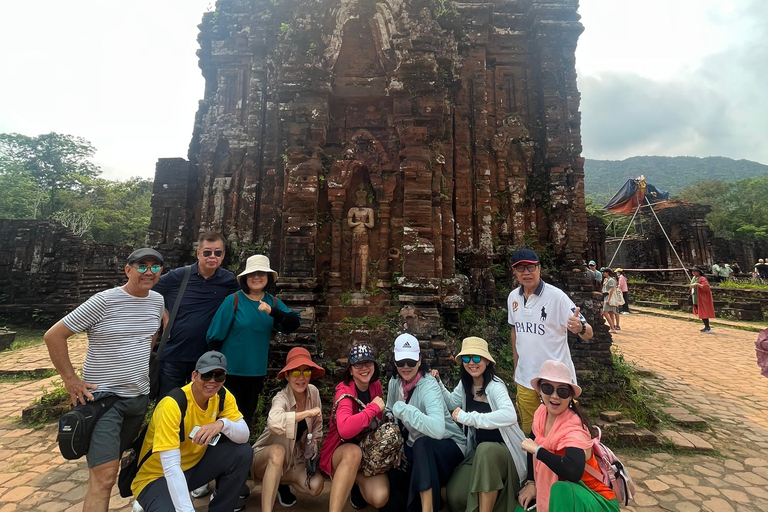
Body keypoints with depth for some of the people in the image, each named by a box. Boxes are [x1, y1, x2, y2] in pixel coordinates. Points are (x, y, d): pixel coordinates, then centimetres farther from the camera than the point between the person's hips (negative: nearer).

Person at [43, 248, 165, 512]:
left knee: (110, 461, 23)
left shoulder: (157, 301, 1)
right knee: (104, 476, -7)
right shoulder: (104, 301, -17)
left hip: (140, 396, 6)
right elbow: (53, 336, -11)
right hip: (103, 396, -6)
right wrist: (70, 379, -11)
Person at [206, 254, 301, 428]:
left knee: (247, 417, 21)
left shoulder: (273, 302, -2)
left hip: (257, 372, 4)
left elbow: (294, 324, -16)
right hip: (230, 371, -4)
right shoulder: (233, 300, -13)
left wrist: (272, 311, -32)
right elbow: (215, 336, -9)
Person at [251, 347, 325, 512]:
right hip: (267, 457, -5)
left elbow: (317, 424, 3)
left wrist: (313, 448, -8)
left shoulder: (313, 392, -13)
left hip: (294, 458, 6)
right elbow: (274, 422, -52)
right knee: (278, 451, -38)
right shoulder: (281, 398, -29)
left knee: (316, 486, -16)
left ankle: (282, 482, 13)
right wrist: (308, 413, -41)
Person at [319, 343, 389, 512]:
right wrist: (374, 407, -30)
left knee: (380, 498, -21)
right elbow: (345, 429, -41)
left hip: (370, 452, 5)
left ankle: (357, 484, 11)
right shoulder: (345, 390, -21)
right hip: (340, 453, -5)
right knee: (353, 451, -39)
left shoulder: (376, 386, -3)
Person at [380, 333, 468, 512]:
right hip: (414, 450, 6)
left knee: (421, 444, -38)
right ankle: (428, 495, 10)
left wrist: (403, 409, -39)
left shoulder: (428, 386, -28)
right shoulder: (394, 383, -7)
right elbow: (391, 416, 7)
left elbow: (438, 430, -45)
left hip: (447, 447, -6)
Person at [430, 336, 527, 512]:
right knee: (455, 496, -15)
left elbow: (510, 416, -41)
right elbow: (452, 404, 18)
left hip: (504, 449, -6)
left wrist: (467, 417, -37)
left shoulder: (495, 385, -22)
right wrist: (438, 383, 1)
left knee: (485, 449, -39)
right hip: (479, 451, 6)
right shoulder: (465, 384, 0)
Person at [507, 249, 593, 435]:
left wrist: (580, 327, -40)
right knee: (528, 432, 19)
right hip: (524, 379, 5)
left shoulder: (556, 296, -16)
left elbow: (588, 333, -17)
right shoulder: (513, 297, -1)